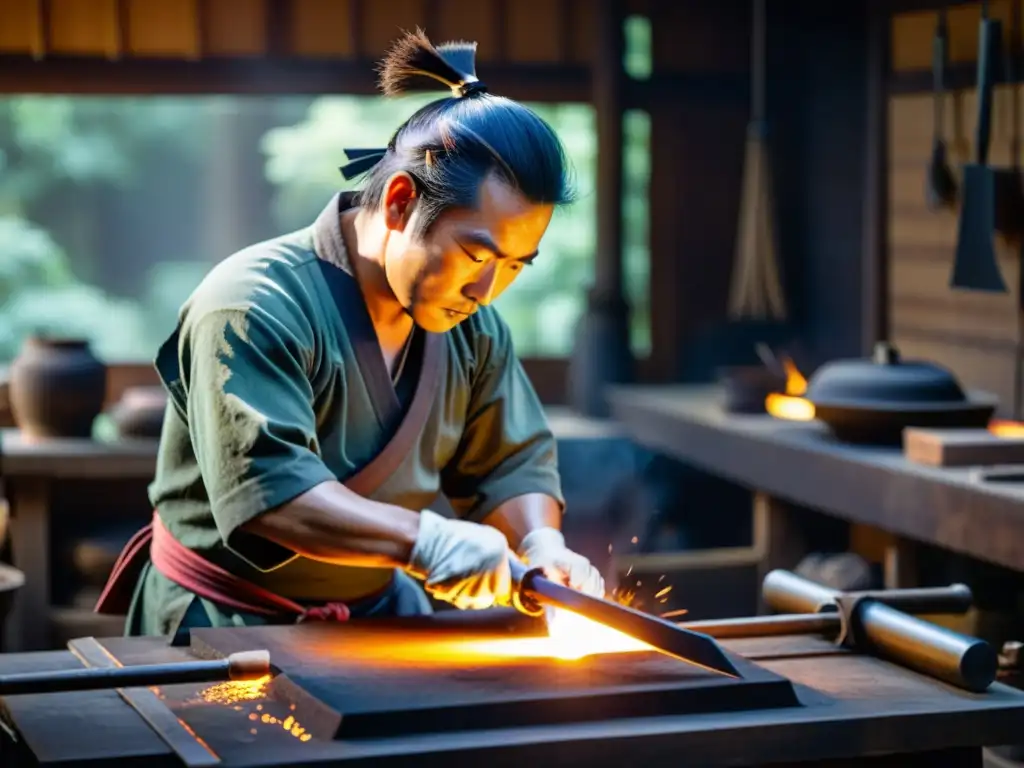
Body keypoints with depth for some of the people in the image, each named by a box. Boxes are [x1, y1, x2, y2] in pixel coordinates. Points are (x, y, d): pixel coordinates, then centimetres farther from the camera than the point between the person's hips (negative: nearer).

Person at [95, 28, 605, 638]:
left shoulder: (471, 326, 1)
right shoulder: (256, 307, -24)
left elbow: (512, 460, 8)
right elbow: (263, 484, -33)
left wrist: (540, 541, -14)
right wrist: (423, 539, -44)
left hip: (376, 609, 6)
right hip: (227, 622, -5)